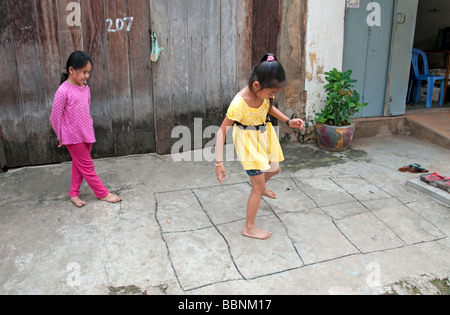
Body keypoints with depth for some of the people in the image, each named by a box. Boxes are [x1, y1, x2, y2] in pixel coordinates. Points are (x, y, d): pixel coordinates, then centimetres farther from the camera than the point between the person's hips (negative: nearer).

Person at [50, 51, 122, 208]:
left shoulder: (85, 88, 3)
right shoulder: (63, 91, -18)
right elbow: (55, 116, -11)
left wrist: (89, 128, 16)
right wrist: (60, 137, -2)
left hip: (86, 134, 7)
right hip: (73, 136, -7)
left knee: (79, 165, 16)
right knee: (87, 166, 4)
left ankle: (74, 193, 30)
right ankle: (102, 193, 15)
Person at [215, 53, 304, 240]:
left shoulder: (264, 93, -15)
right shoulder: (239, 104, -35)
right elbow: (222, 131, -31)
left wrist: (288, 121, -3)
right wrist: (219, 163, -34)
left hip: (264, 134, 7)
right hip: (248, 141, -7)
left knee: (275, 170, 25)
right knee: (258, 186, -2)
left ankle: (260, 187, 60)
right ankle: (249, 228, 14)